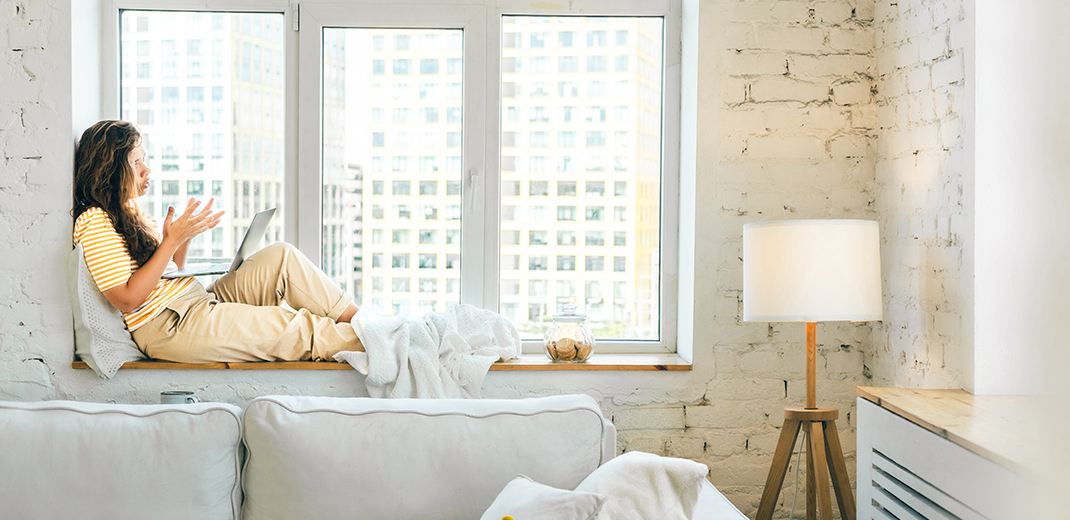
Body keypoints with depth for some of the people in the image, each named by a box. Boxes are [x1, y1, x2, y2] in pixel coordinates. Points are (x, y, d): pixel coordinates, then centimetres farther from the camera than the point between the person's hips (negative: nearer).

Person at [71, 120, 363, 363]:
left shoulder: (128, 212, 19)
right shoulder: (95, 222, -11)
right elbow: (127, 300, -18)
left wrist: (185, 234, 2)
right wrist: (172, 240, -17)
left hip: (200, 300, 9)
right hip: (169, 328, -9)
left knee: (281, 256, -6)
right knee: (296, 330, -16)